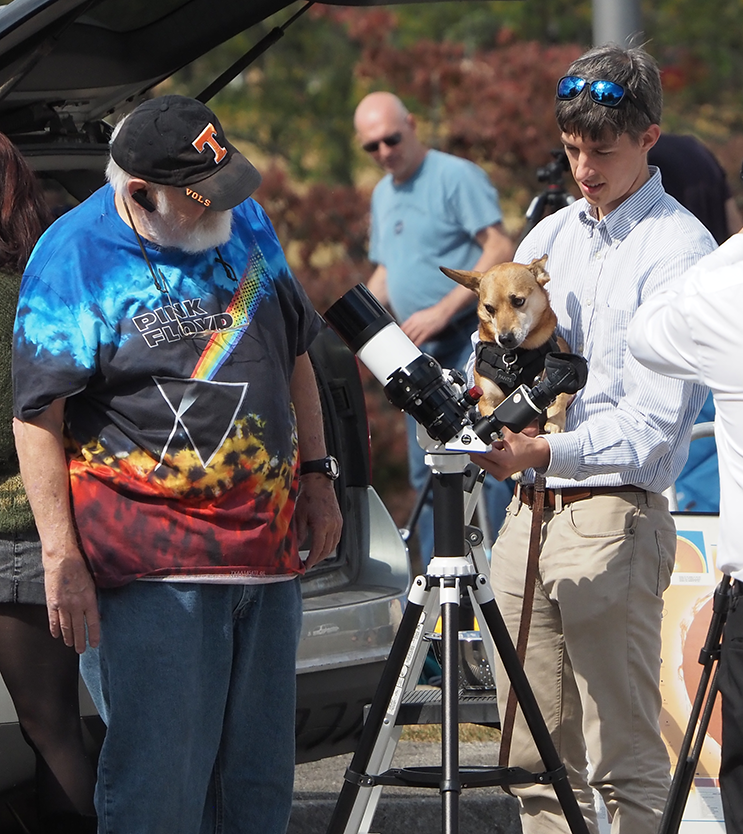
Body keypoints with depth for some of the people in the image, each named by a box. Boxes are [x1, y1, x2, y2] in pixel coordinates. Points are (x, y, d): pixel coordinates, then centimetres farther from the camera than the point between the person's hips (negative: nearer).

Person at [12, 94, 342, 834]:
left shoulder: (247, 222, 10)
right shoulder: (74, 256, -9)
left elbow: (293, 351, 22)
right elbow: (37, 417, -10)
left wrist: (315, 474, 17)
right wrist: (61, 558, -16)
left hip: (268, 550, 6)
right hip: (152, 570, -6)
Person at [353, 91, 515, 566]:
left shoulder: (457, 176, -8)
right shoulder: (383, 194, 18)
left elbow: (501, 250, -16)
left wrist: (443, 311, -21)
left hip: (470, 337, -9)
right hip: (420, 349, 9)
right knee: (428, 474, 9)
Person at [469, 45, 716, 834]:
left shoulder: (679, 251, -7)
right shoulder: (550, 235, 16)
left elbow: (652, 420, -15)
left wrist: (546, 451, -28)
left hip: (614, 516, -7)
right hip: (529, 510, 7)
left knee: (625, 763, -7)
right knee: (535, 757, 8)